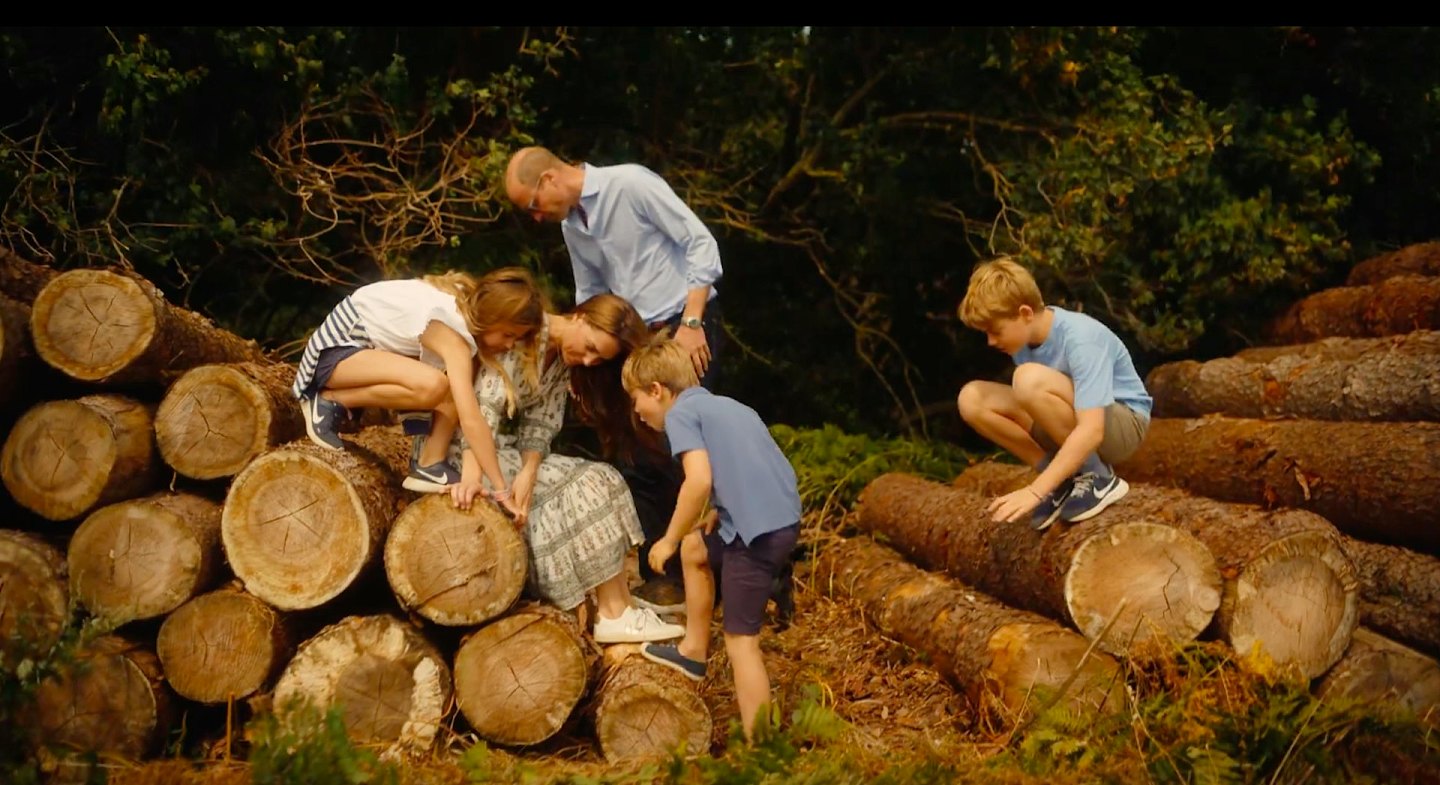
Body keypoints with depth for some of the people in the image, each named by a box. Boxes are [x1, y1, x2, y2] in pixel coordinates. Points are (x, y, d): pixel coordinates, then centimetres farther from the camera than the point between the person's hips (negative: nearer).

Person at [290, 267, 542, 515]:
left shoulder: (471, 304, -4)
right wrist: (502, 489, -33)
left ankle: (429, 465, -8)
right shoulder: (452, 331, -30)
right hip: (337, 347, -9)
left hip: (373, 345, 9)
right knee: (431, 385, -33)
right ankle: (330, 403, -14)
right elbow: (471, 419, -35)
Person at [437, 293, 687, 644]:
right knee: (585, 487, -17)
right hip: (467, 446, -8)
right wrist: (472, 467, -38)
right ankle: (613, 615, -13)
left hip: (506, 445, 8)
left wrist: (527, 474, -20)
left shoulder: (563, 361, 9)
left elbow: (540, 425, -1)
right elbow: (485, 403, -27)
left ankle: (622, 605, -8)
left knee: (602, 481, -5)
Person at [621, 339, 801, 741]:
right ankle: (694, 651, 40)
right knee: (695, 548, 30)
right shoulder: (728, 406, 24)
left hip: (759, 531, -9)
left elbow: (700, 481, -16)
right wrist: (713, 519, 24)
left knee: (741, 639, -3)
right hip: (785, 519, 9)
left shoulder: (682, 412, -2)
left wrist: (669, 540, -5)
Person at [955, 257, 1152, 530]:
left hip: (1122, 425, -8)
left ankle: (1098, 477, -16)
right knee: (972, 399, -12)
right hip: (1072, 425, 8)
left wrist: (1035, 491, -40)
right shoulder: (1026, 337, -5)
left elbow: (1091, 430, -37)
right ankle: (1066, 479, -4)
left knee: (1031, 379, -34)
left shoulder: (1081, 339, -28)